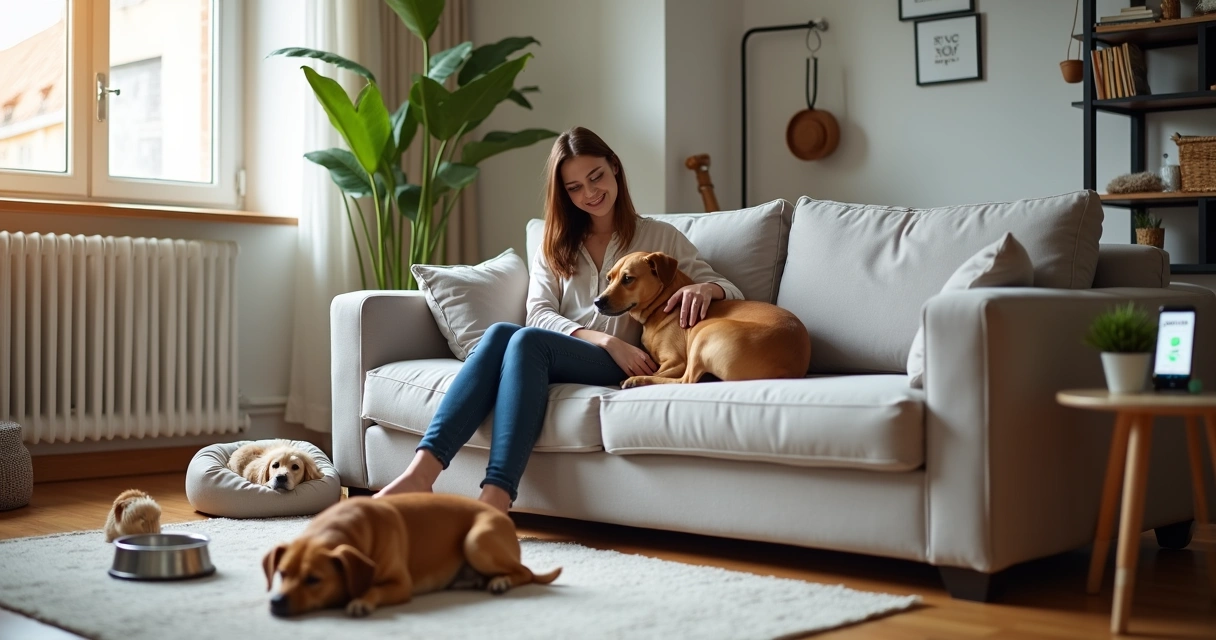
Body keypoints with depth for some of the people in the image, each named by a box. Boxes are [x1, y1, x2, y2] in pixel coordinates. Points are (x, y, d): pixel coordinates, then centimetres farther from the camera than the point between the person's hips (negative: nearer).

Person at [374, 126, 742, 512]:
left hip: (622, 366, -3)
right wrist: (605, 340, -13)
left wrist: (706, 288, -15)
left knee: (528, 340, -33)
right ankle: (421, 473, -46)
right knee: (499, 332, -32)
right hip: (556, 358, 3)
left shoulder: (659, 237, 16)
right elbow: (539, 314, 5)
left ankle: (496, 499, -49)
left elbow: (730, 291, 11)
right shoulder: (555, 246, 21)